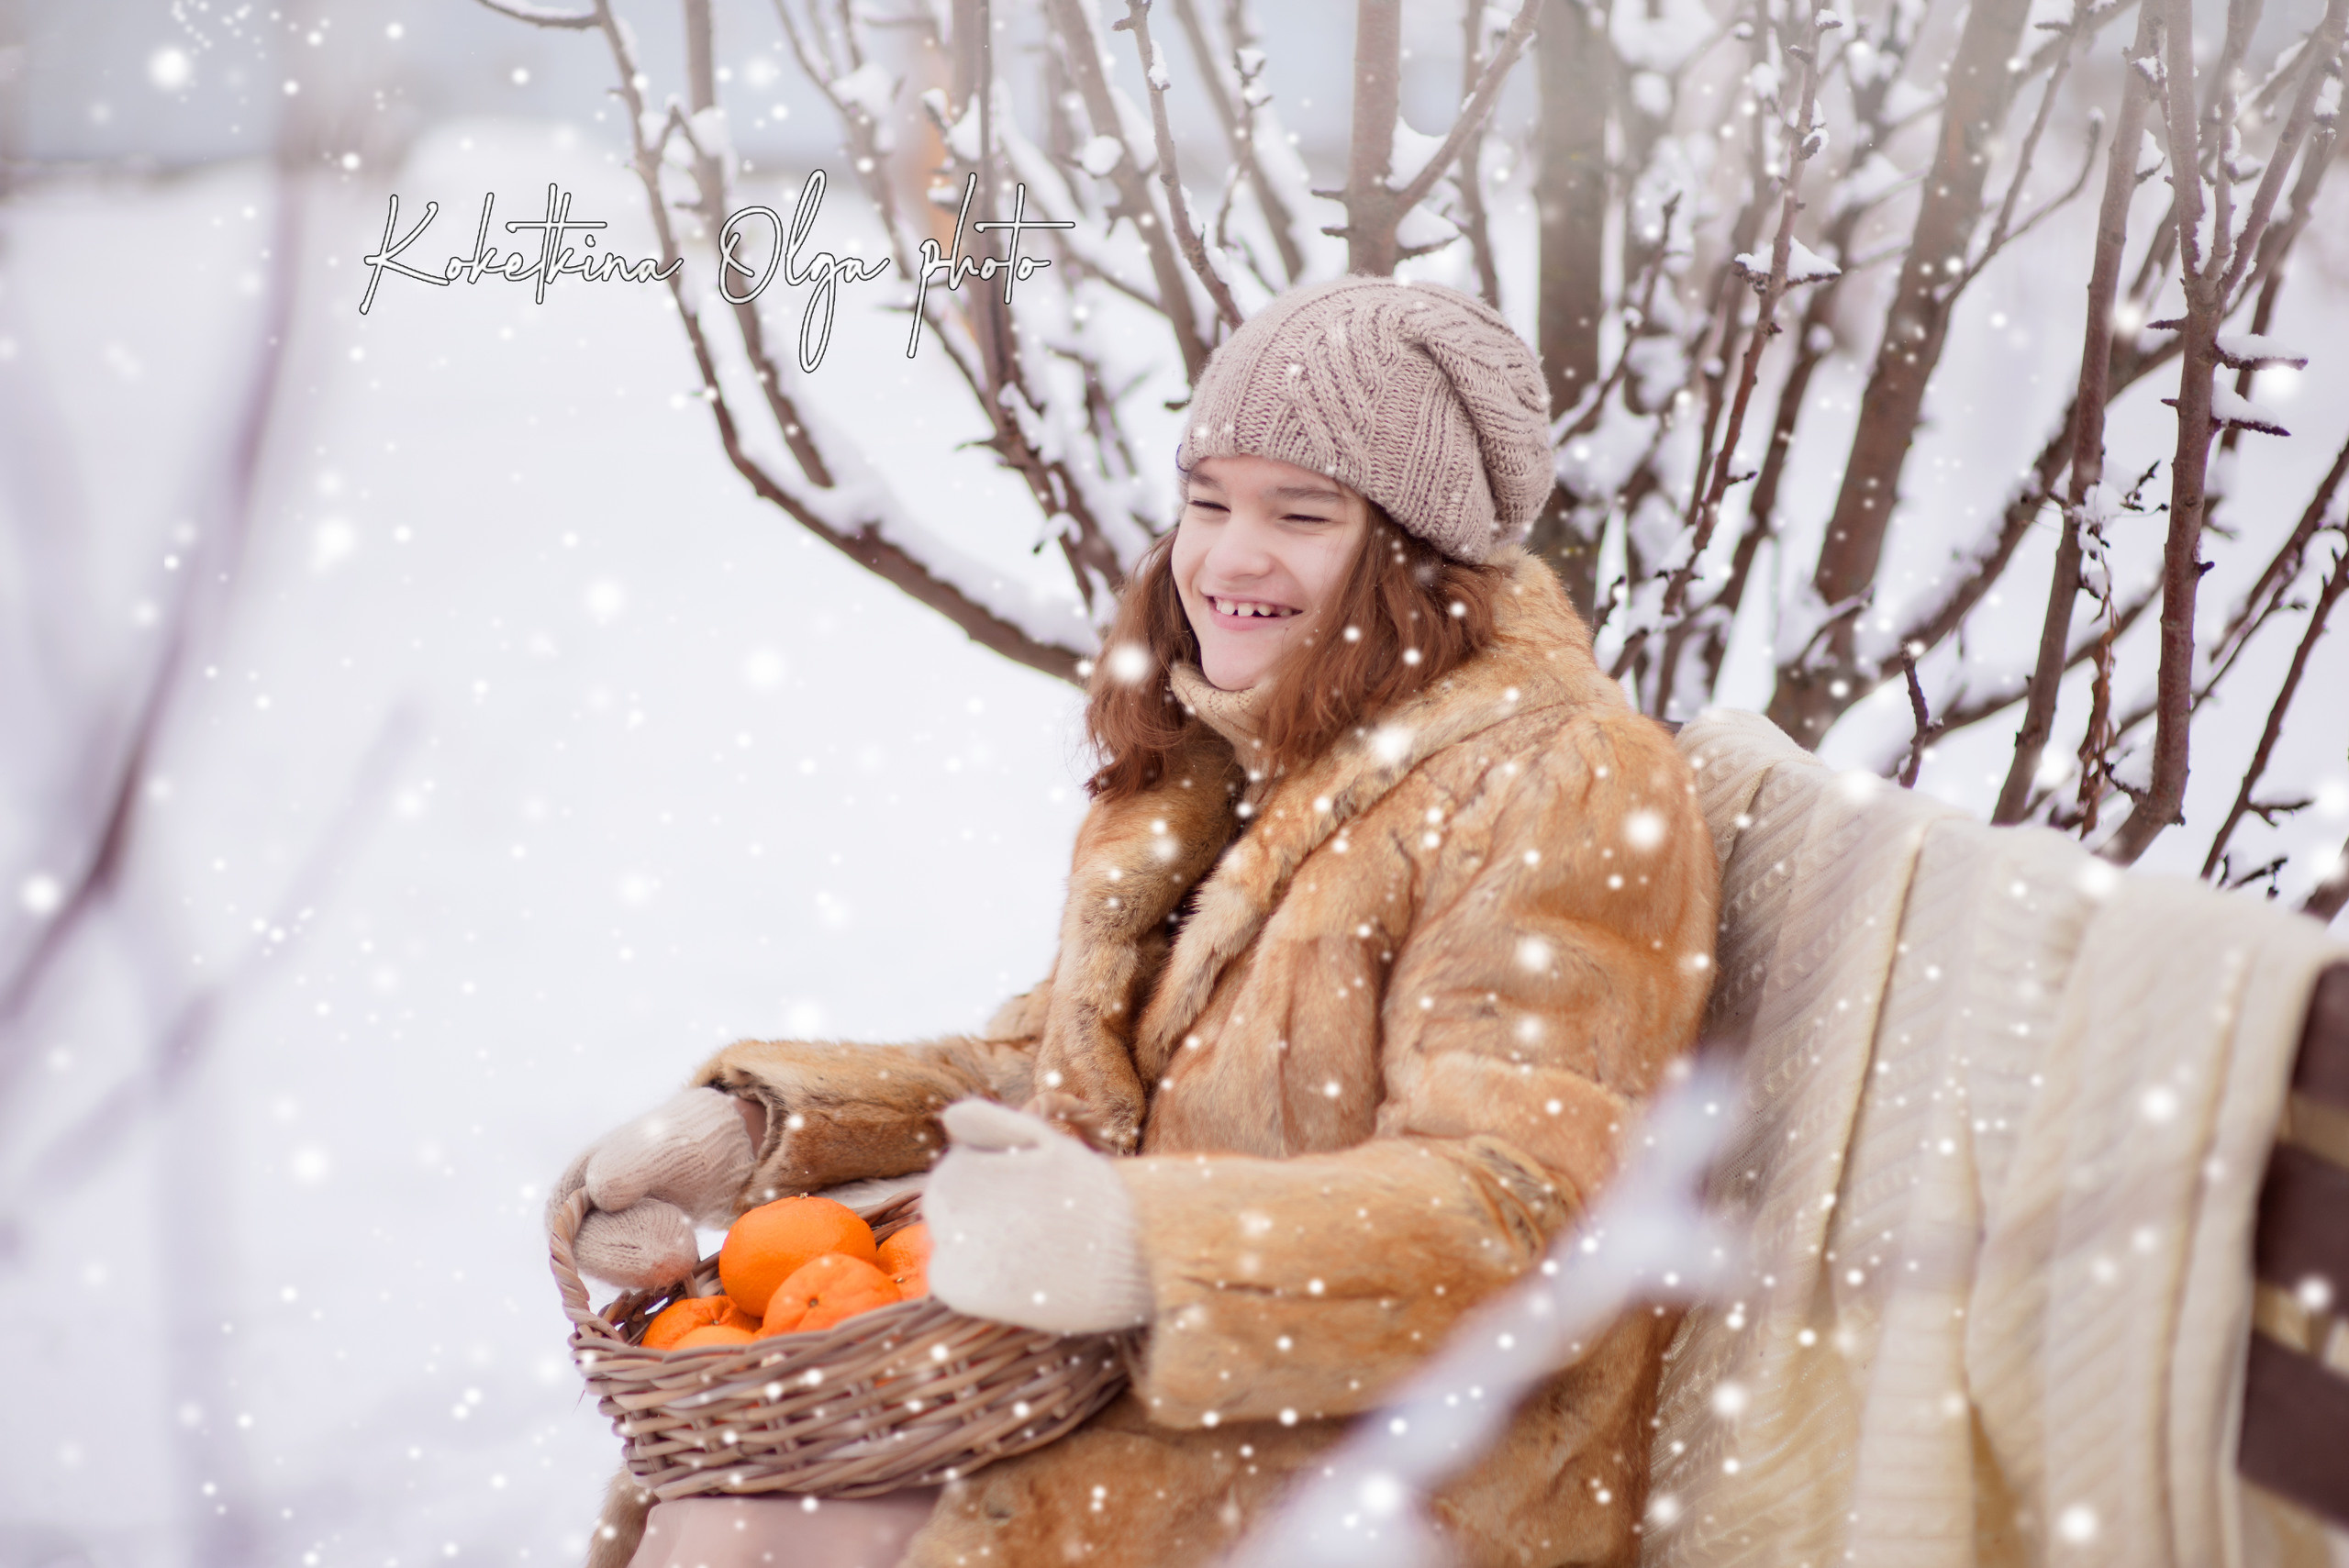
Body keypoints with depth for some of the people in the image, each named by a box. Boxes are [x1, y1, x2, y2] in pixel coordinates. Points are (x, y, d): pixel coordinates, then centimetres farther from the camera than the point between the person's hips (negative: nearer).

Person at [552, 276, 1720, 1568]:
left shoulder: (1562, 789, -13)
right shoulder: (1216, 766, 12)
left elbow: (1518, 1207, -23)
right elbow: (1052, 1072, 17)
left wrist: (1145, 1251, -37)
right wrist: (762, 1126, 1)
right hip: (1147, 1388, 7)